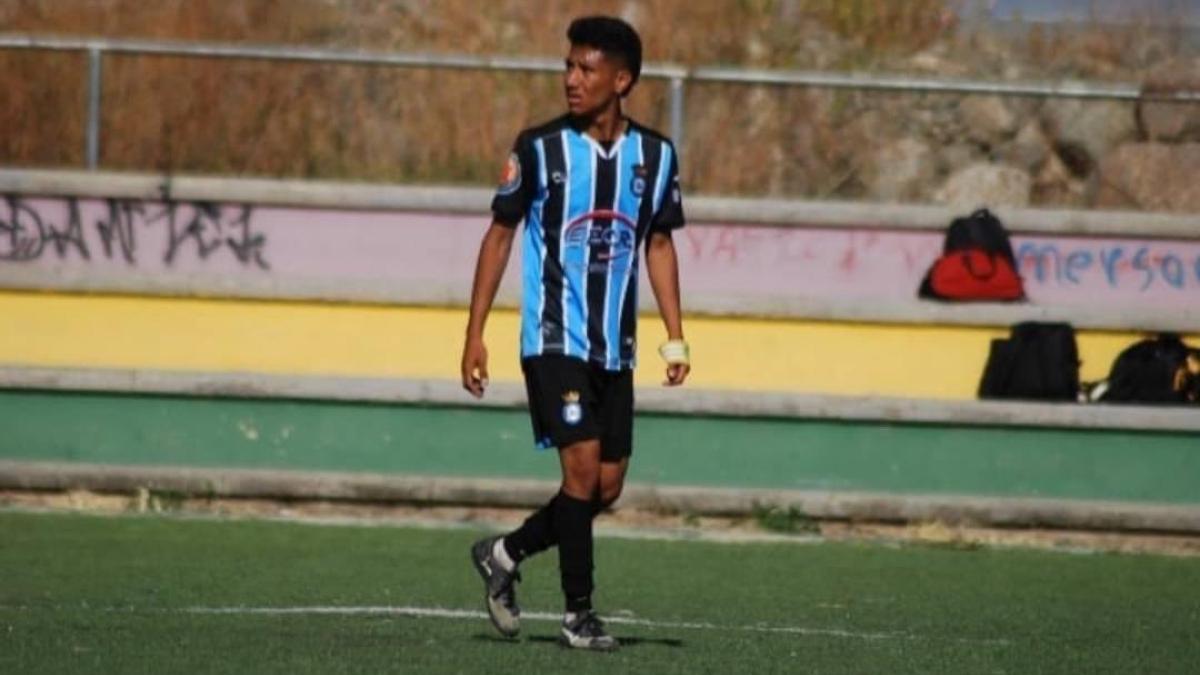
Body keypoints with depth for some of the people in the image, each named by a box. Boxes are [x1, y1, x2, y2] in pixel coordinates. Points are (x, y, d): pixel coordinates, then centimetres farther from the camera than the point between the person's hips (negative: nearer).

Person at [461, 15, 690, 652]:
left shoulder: (655, 156, 4)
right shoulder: (539, 148, -5)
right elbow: (500, 235, 2)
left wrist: (674, 337, 7)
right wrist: (475, 333, -1)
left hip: (615, 347, 4)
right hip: (554, 337, -4)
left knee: (607, 487, 4)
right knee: (583, 467, -14)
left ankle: (504, 554, 25)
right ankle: (578, 613, -4)